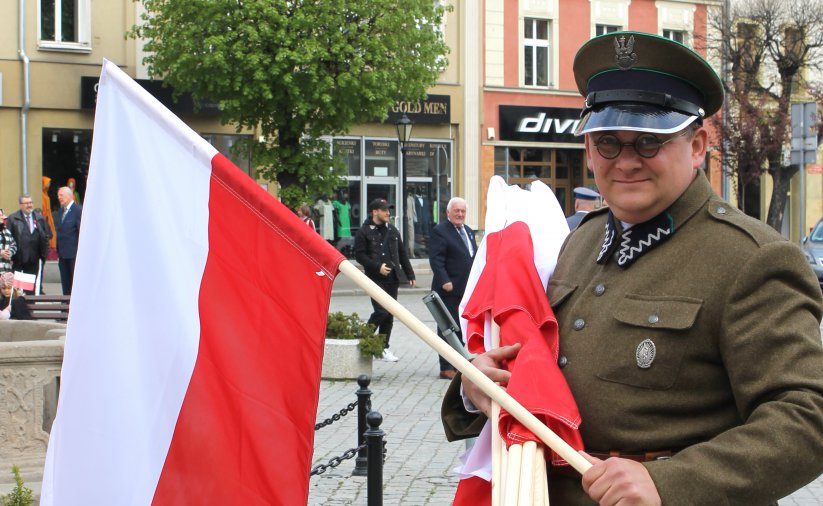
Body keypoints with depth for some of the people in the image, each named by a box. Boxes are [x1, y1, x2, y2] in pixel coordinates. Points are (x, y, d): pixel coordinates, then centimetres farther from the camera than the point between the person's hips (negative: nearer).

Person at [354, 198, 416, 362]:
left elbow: (402, 254, 18)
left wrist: (410, 275, 14)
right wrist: (378, 267, -17)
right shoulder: (364, 232, -4)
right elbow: (359, 255, -9)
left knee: (389, 316, 7)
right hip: (376, 279, -6)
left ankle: (384, 347, 16)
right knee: (381, 311, -15)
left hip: (392, 278, 6)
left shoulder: (392, 230, 15)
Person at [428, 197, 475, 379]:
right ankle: (446, 368, 0)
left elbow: (473, 256, 22)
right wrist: (445, 282, -25)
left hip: (466, 289, 8)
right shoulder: (439, 231, -9)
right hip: (449, 289, -8)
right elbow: (436, 260, -16)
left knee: (461, 328, 13)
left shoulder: (468, 231, 17)